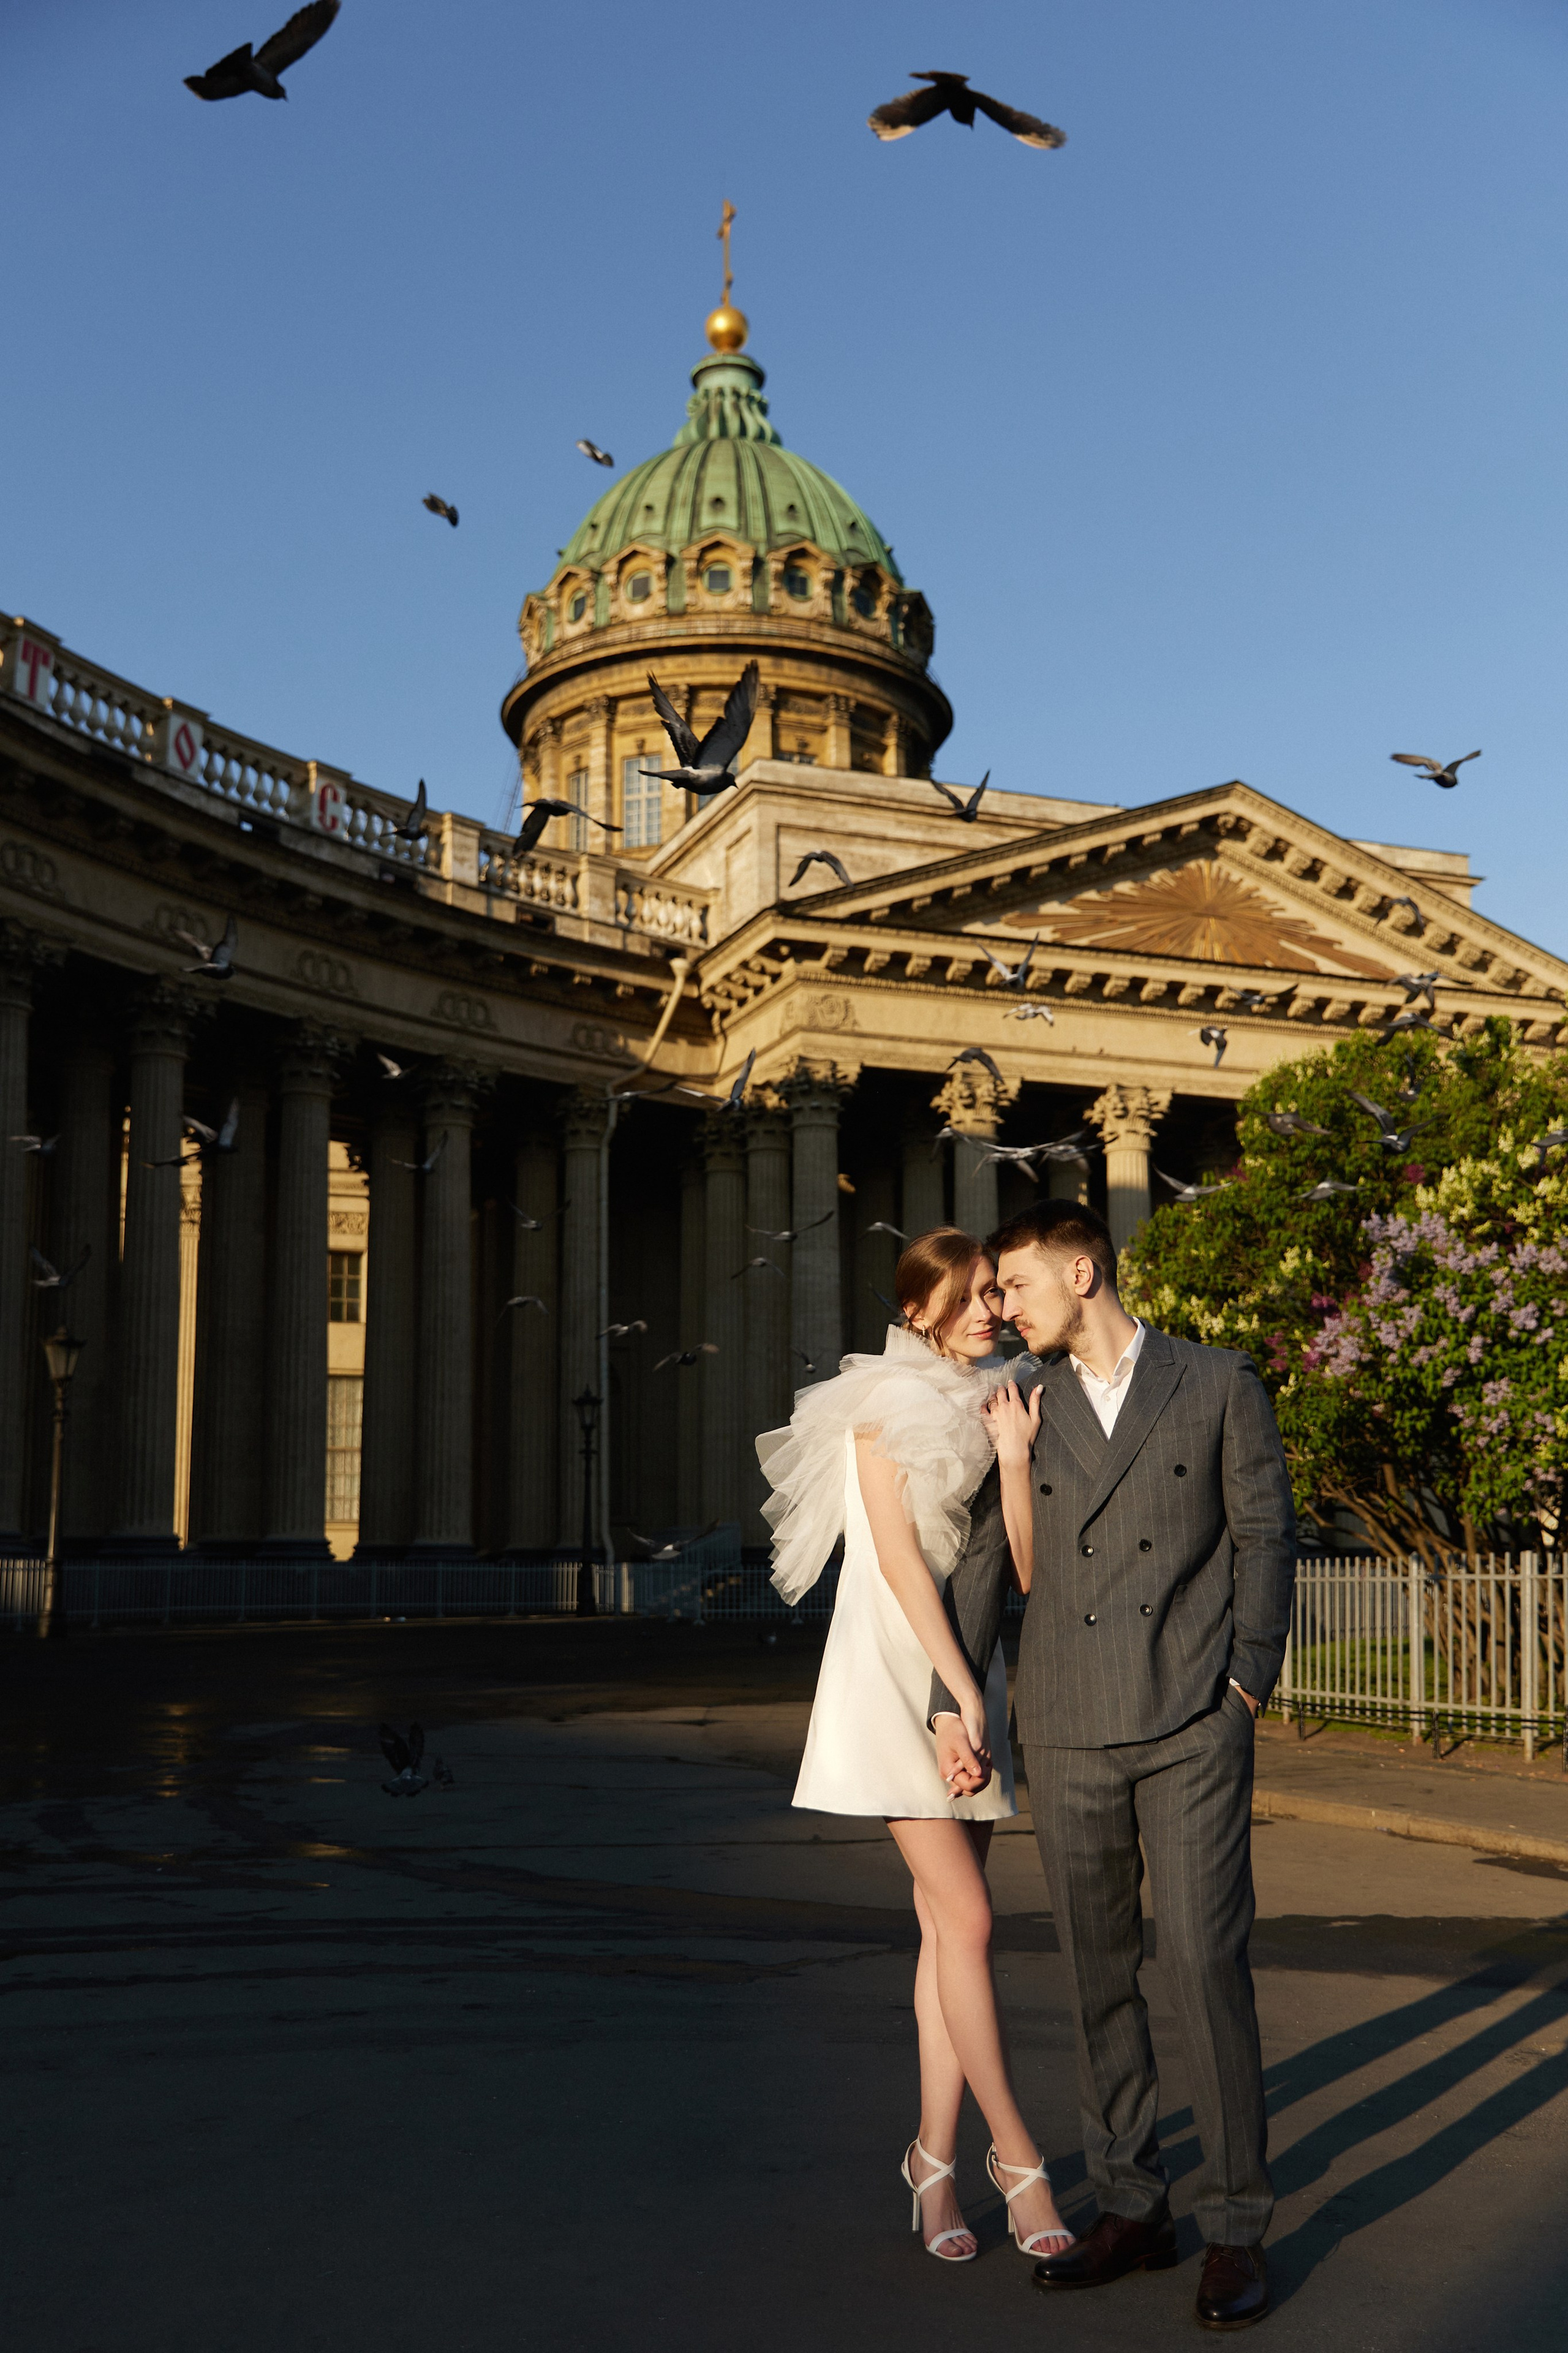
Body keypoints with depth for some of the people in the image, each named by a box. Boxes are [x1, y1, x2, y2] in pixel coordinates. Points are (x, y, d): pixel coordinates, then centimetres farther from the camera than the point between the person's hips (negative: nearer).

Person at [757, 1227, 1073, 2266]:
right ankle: (1017, 2155, 4)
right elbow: (899, 1560, -13)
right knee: (967, 1920, -7)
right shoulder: (883, 1404, -6)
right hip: (894, 1670, -6)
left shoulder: (996, 1403, 10)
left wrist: (1014, 1454, -11)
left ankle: (936, 2158, 14)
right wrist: (964, 1695, -16)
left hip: (970, 1670, 6)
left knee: (948, 1927, 7)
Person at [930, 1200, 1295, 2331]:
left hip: (1192, 1728, -3)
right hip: (1068, 1731, 4)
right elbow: (984, 1559, 11)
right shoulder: (1023, 1408, 10)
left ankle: (1237, 2227, 7)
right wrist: (950, 1703, 6)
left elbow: (1265, 1532, 4)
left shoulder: (1217, 1384, 3)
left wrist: (1248, 1682, -4)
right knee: (1100, 1974, 9)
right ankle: (1133, 2208, 22)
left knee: (1206, 1964, -6)